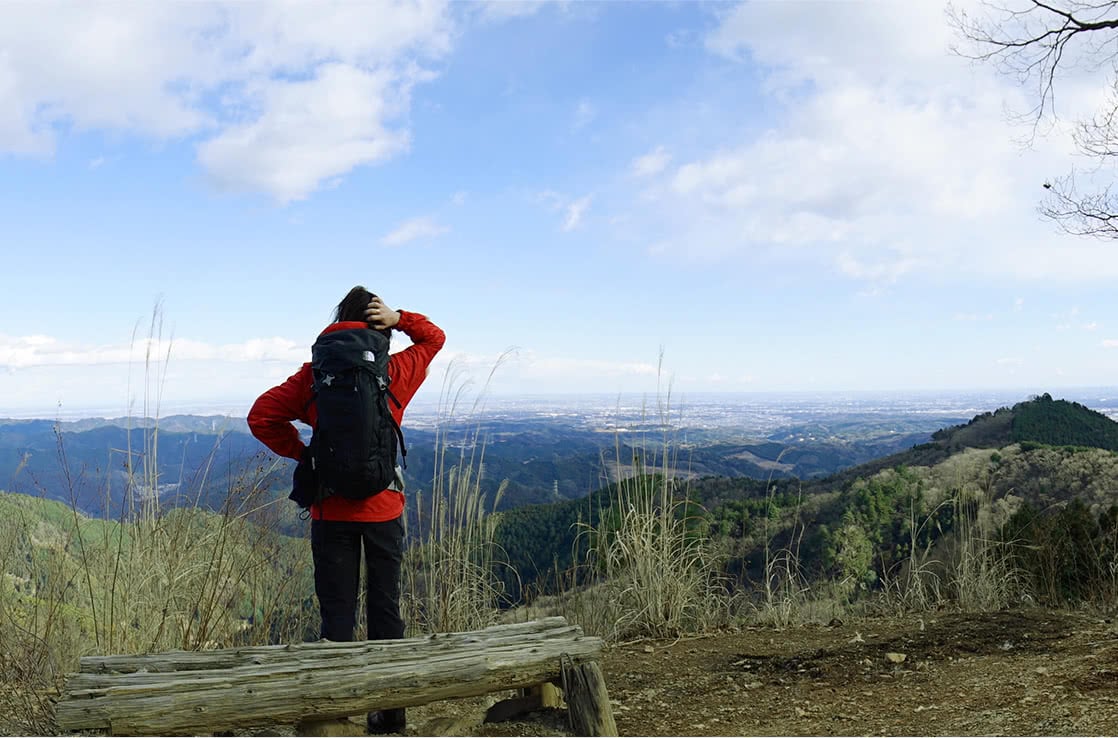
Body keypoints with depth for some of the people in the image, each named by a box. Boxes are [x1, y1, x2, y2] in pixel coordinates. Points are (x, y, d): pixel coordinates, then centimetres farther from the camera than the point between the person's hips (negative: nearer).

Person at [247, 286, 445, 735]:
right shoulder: (397, 372, -1)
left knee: (336, 611, 6)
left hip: (331, 509, 0)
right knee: (385, 606, 10)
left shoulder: (315, 374, -2)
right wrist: (399, 319, 0)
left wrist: (302, 453, 4)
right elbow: (434, 337, 17)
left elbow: (261, 416, -3)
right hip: (384, 508, 1)